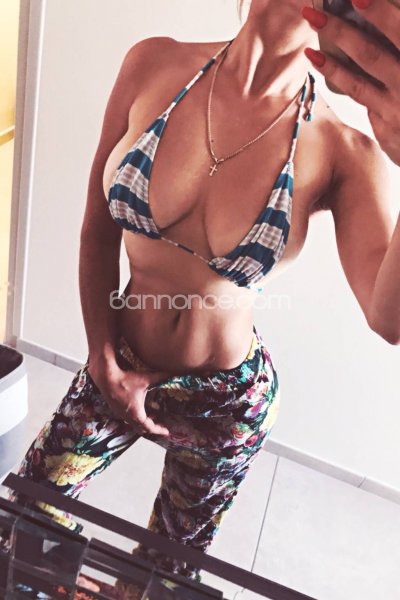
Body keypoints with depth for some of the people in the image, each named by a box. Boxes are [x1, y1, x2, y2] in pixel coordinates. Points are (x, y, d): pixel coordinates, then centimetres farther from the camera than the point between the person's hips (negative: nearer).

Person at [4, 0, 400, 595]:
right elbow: (98, 232, -4)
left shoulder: (342, 153, -20)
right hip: (120, 369, 3)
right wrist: (105, 365, -5)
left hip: (227, 403, -2)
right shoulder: (154, 66, -14)